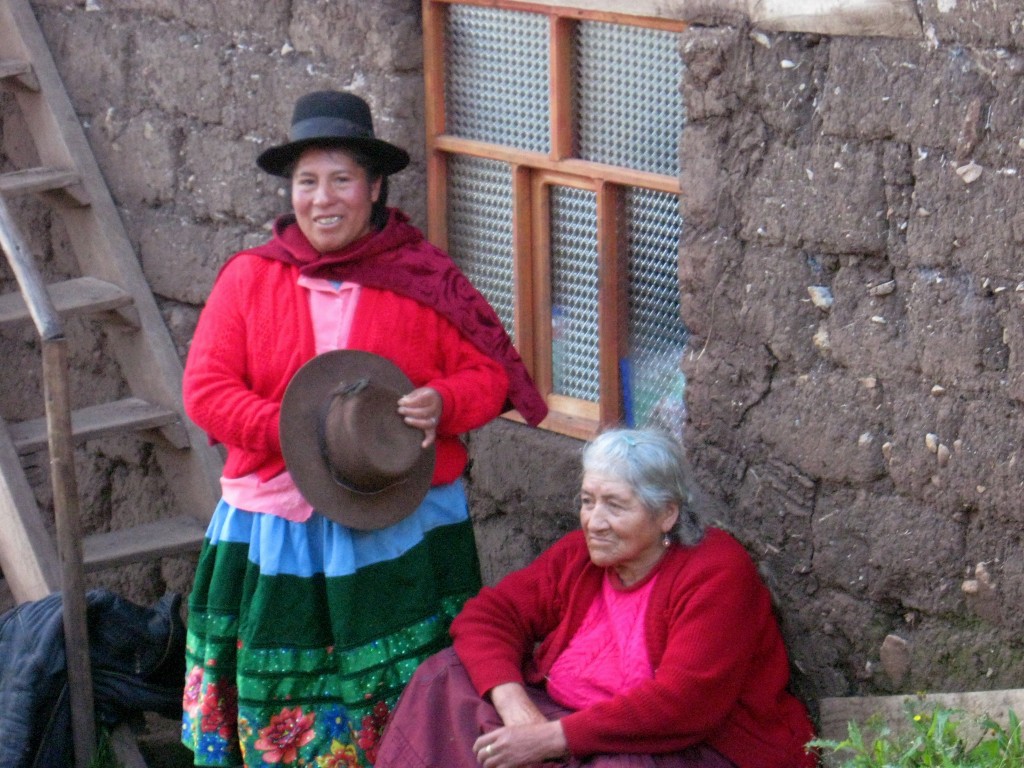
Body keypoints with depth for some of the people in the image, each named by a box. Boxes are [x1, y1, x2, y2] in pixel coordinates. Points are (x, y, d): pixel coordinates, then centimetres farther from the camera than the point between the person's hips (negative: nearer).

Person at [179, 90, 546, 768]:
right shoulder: (248, 279, 4)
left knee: (408, 705, 1)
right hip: (278, 527, 1)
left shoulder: (424, 278, 3)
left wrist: (442, 405, -17)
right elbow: (205, 389, -2)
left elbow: (487, 373, 5)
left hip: (403, 527, 0)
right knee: (282, 711, 2)